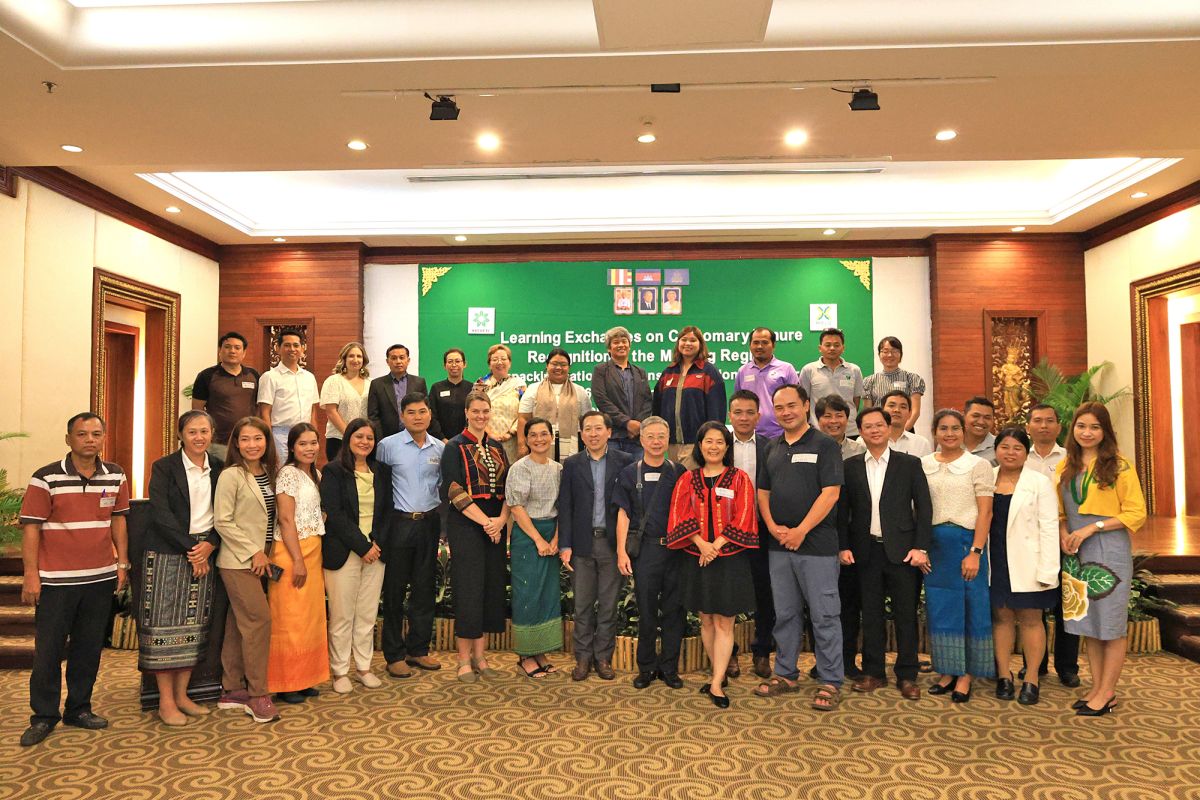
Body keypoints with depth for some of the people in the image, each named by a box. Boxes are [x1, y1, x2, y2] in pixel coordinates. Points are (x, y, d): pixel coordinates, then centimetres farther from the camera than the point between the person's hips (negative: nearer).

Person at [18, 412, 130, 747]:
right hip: (56, 580, -4)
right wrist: (31, 574, -10)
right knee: (48, 649, 5)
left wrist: (122, 562, 9)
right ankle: (44, 716, 19)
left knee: (89, 647, 12)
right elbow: (30, 527, -7)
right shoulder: (46, 478, -8)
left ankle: (79, 709, 26)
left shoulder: (115, 476, 4)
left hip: (101, 578, 4)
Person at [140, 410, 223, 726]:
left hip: (204, 553, 4)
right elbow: (161, 514, -10)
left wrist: (209, 544, -9)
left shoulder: (219, 469, 9)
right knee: (166, 624, -2)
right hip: (168, 554, -4)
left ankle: (181, 695, 17)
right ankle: (165, 701, 7)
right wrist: (190, 549, -13)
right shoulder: (164, 467, -3)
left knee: (195, 625, 6)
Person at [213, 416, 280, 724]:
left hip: (258, 561, 7)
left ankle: (232, 690, 21)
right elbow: (222, 521, -13)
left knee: (239, 624, 12)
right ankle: (257, 694, -1)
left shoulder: (268, 474, 10)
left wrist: (263, 553, 6)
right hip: (238, 561, -7)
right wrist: (254, 551, -13)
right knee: (259, 618, -10)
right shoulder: (231, 475, -11)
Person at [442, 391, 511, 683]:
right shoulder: (455, 447, -3)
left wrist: (501, 520, -6)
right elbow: (455, 491, -12)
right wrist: (484, 521, -16)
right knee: (468, 589, -4)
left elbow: (507, 488, 11)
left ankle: (480, 655, 16)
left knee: (491, 588, 6)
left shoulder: (497, 448, 13)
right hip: (466, 526, -5)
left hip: (496, 527, 5)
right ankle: (464, 659, 8)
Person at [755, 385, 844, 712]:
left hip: (816, 544, -6)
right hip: (779, 545, 6)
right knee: (785, 613, 13)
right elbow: (763, 492, 14)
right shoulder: (772, 448, 14)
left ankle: (831, 683, 11)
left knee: (825, 615, 0)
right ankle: (785, 675, 25)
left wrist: (800, 531, -15)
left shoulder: (825, 445, -4)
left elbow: (831, 492, -12)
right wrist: (772, 526, -3)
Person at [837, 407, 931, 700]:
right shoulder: (850, 466, 6)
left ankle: (907, 676, 16)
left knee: (906, 614, 4)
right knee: (871, 614, 9)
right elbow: (842, 510, 6)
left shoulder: (910, 464, 2)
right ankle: (873, 672, 19)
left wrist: (921, 547, -7)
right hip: (866, 551, 1)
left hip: (902, 550, -1)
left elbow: (924, 507, -1)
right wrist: (843, 546, -1)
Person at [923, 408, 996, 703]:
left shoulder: (979, 465, -2)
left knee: (971, 608, 3)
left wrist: (975, 552, -15)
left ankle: (966, 676, 12)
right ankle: (948, 671, 19)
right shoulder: (923, 465, 8)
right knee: (940, 608, 8)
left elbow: (985, 512, -7)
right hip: (933, 543, 3)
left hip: (967, 542, -3)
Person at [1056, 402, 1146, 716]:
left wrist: (1092, 528, -15)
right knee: (1088, 621, 11)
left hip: (1110, 551, -5)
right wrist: (1063, 532, -3)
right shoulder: (1065, 467, 10)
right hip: (1077, 553, 5)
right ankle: (1097, 687, 20)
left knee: (1111, 623, 2)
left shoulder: (1119, 465, -5)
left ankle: (1107, 693, 12)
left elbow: (1136, 513, -8)